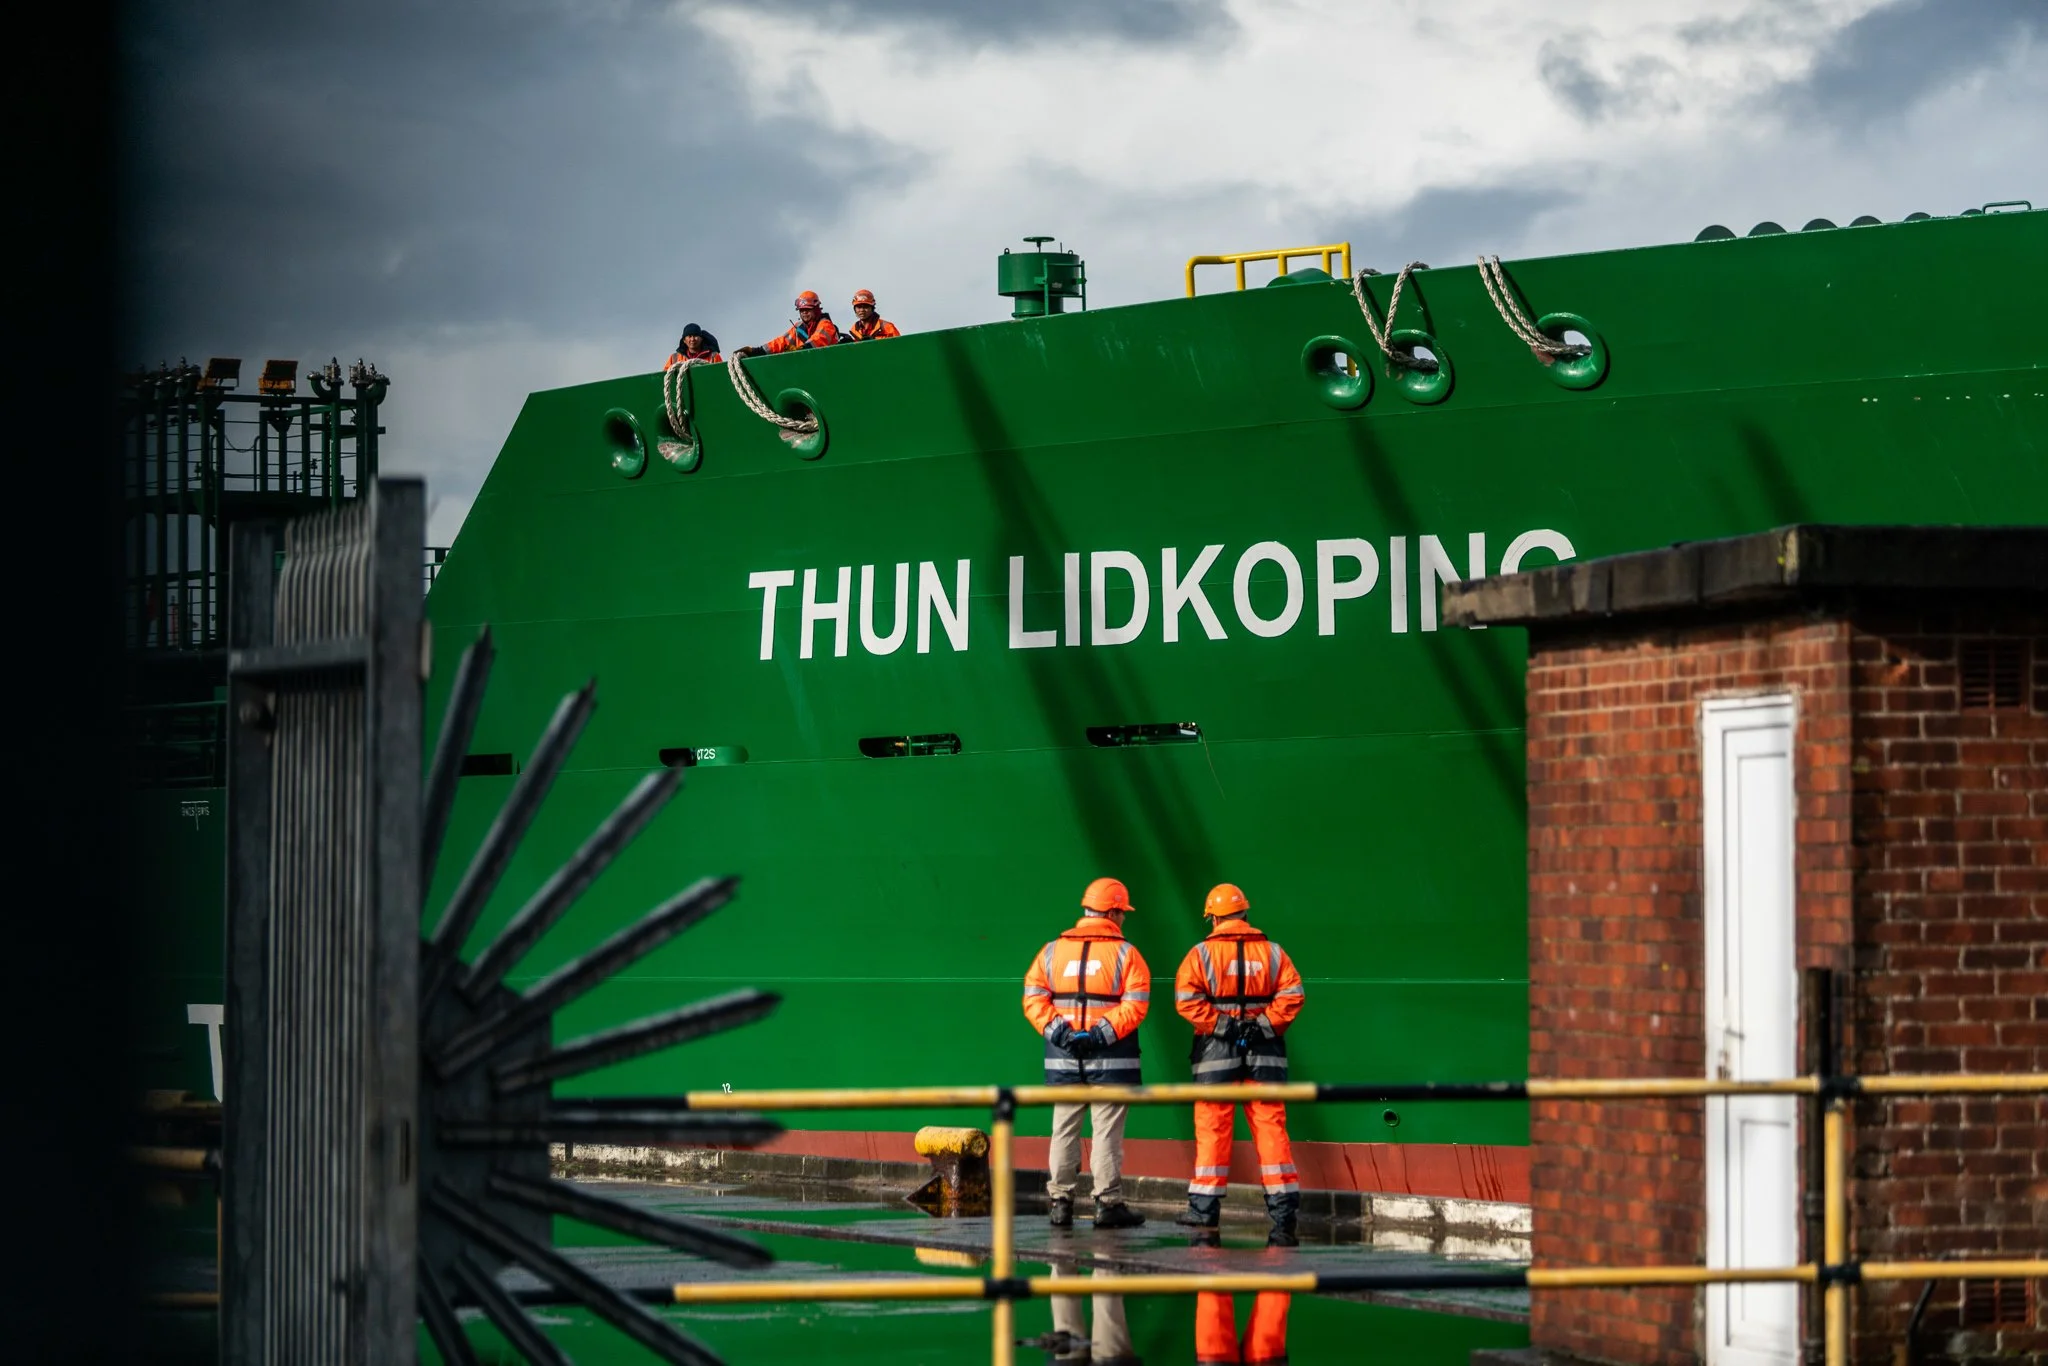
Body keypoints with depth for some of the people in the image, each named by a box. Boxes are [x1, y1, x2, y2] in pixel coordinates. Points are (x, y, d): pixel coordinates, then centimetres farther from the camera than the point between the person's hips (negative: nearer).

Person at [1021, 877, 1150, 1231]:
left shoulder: (1053, 950, 9)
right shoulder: (1125, 953, -2)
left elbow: (1033, 996, 0)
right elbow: (1136, 1002, -12)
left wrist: (1056, 1029, -6)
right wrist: (1103, 1032, -14)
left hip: (1063, 1057, 3)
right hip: (1110, 1061, -3)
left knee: (1064, 1131, 9)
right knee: (1107, 1132, -1)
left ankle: (1059, 1201, 8)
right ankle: (1108, 1202, -3)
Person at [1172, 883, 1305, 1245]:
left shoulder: (1202, 953, -2)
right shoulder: (1272, 952, 5)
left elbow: (1186, 998, -13)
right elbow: (1291, 994, -6)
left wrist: (1216, 1023, -8)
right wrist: (1268, 1022, -5)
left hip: (1217, 1051, -2)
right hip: (1265, 1051, 2)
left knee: (1212, 1128, 5)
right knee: (1271, 1128, 1)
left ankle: (1205, 1207, 8)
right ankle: (1283, 1210, -4)